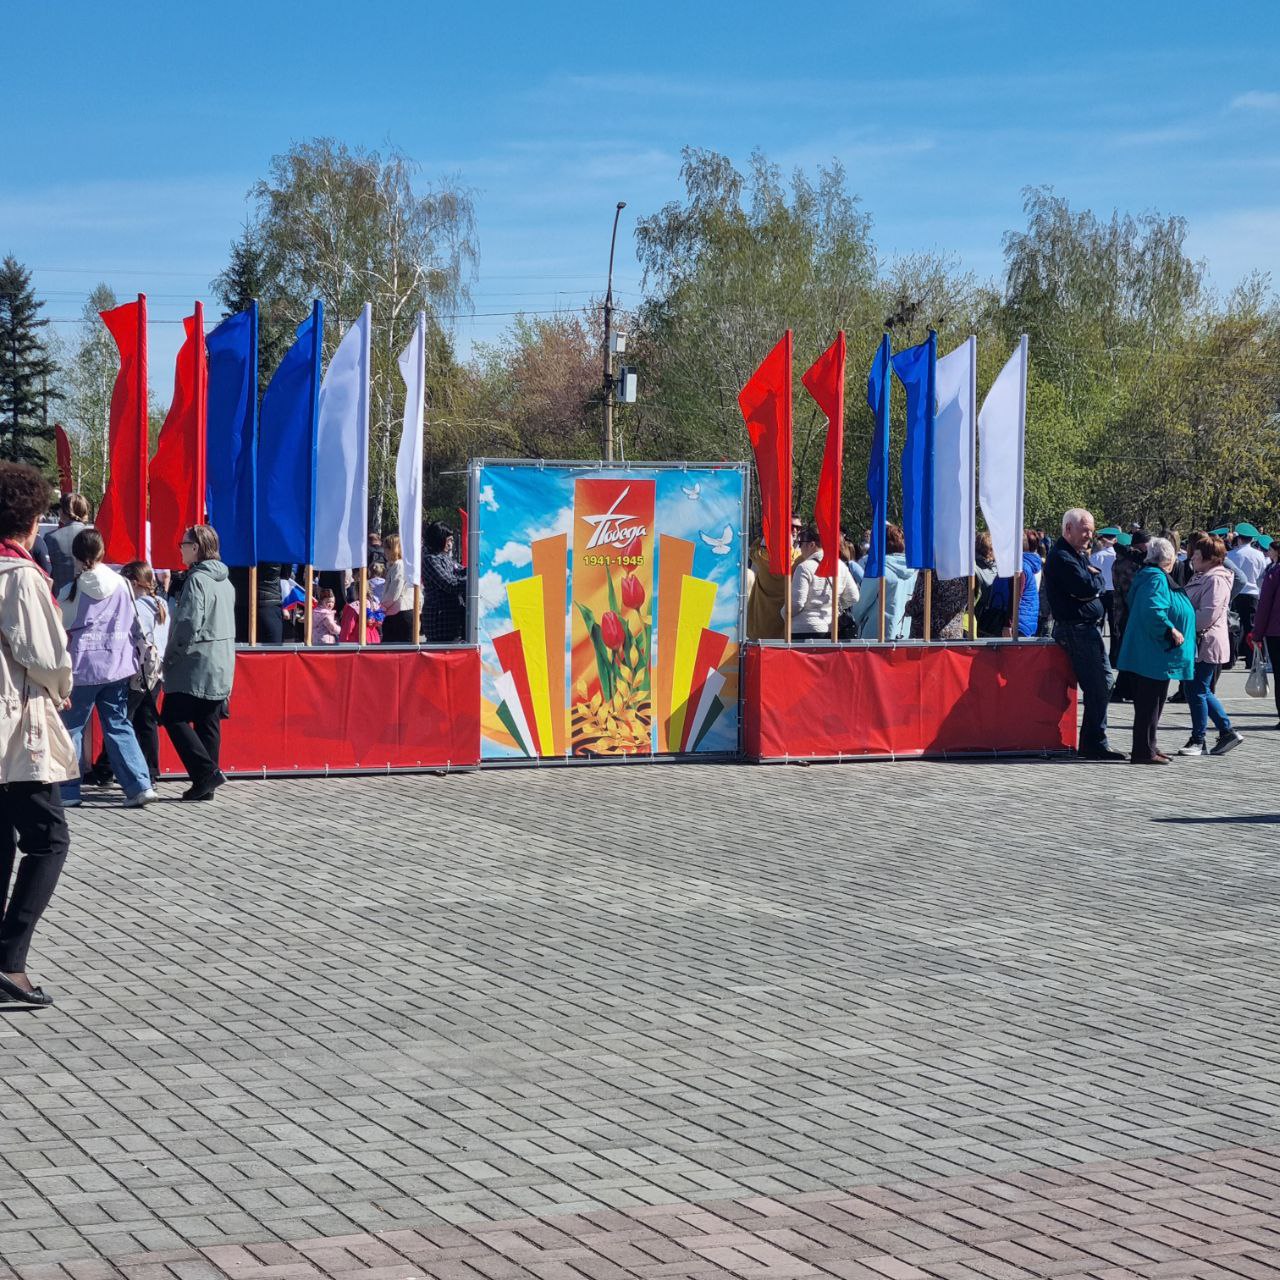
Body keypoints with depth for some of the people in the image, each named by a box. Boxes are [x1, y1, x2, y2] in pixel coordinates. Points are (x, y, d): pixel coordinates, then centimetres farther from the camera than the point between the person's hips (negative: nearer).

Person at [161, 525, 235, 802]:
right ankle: (206, 786, 9)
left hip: (197, 663, -9)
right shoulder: (225, 582, 14)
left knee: (174, 718, -3)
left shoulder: (197, 579, -14)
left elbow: (189, 623, -20)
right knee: (208, 723, 9)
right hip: (222, 664, 9)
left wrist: (171, 655, -9)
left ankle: (206, 772, -12)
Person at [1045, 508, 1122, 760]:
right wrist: (1095, 577, -3)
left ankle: (1094, 744, 16)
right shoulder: (1062, 557, -13)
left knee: (1099, 684, 11)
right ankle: (1095, 744, -9)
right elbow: (1088, 587, -22)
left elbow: (1096, 586, 15)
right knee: (1099, 684, -12)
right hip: (1076, 628, -10)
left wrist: (1091, 580, -5)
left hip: (1087, 627, 10)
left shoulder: (1079, 555, 20)